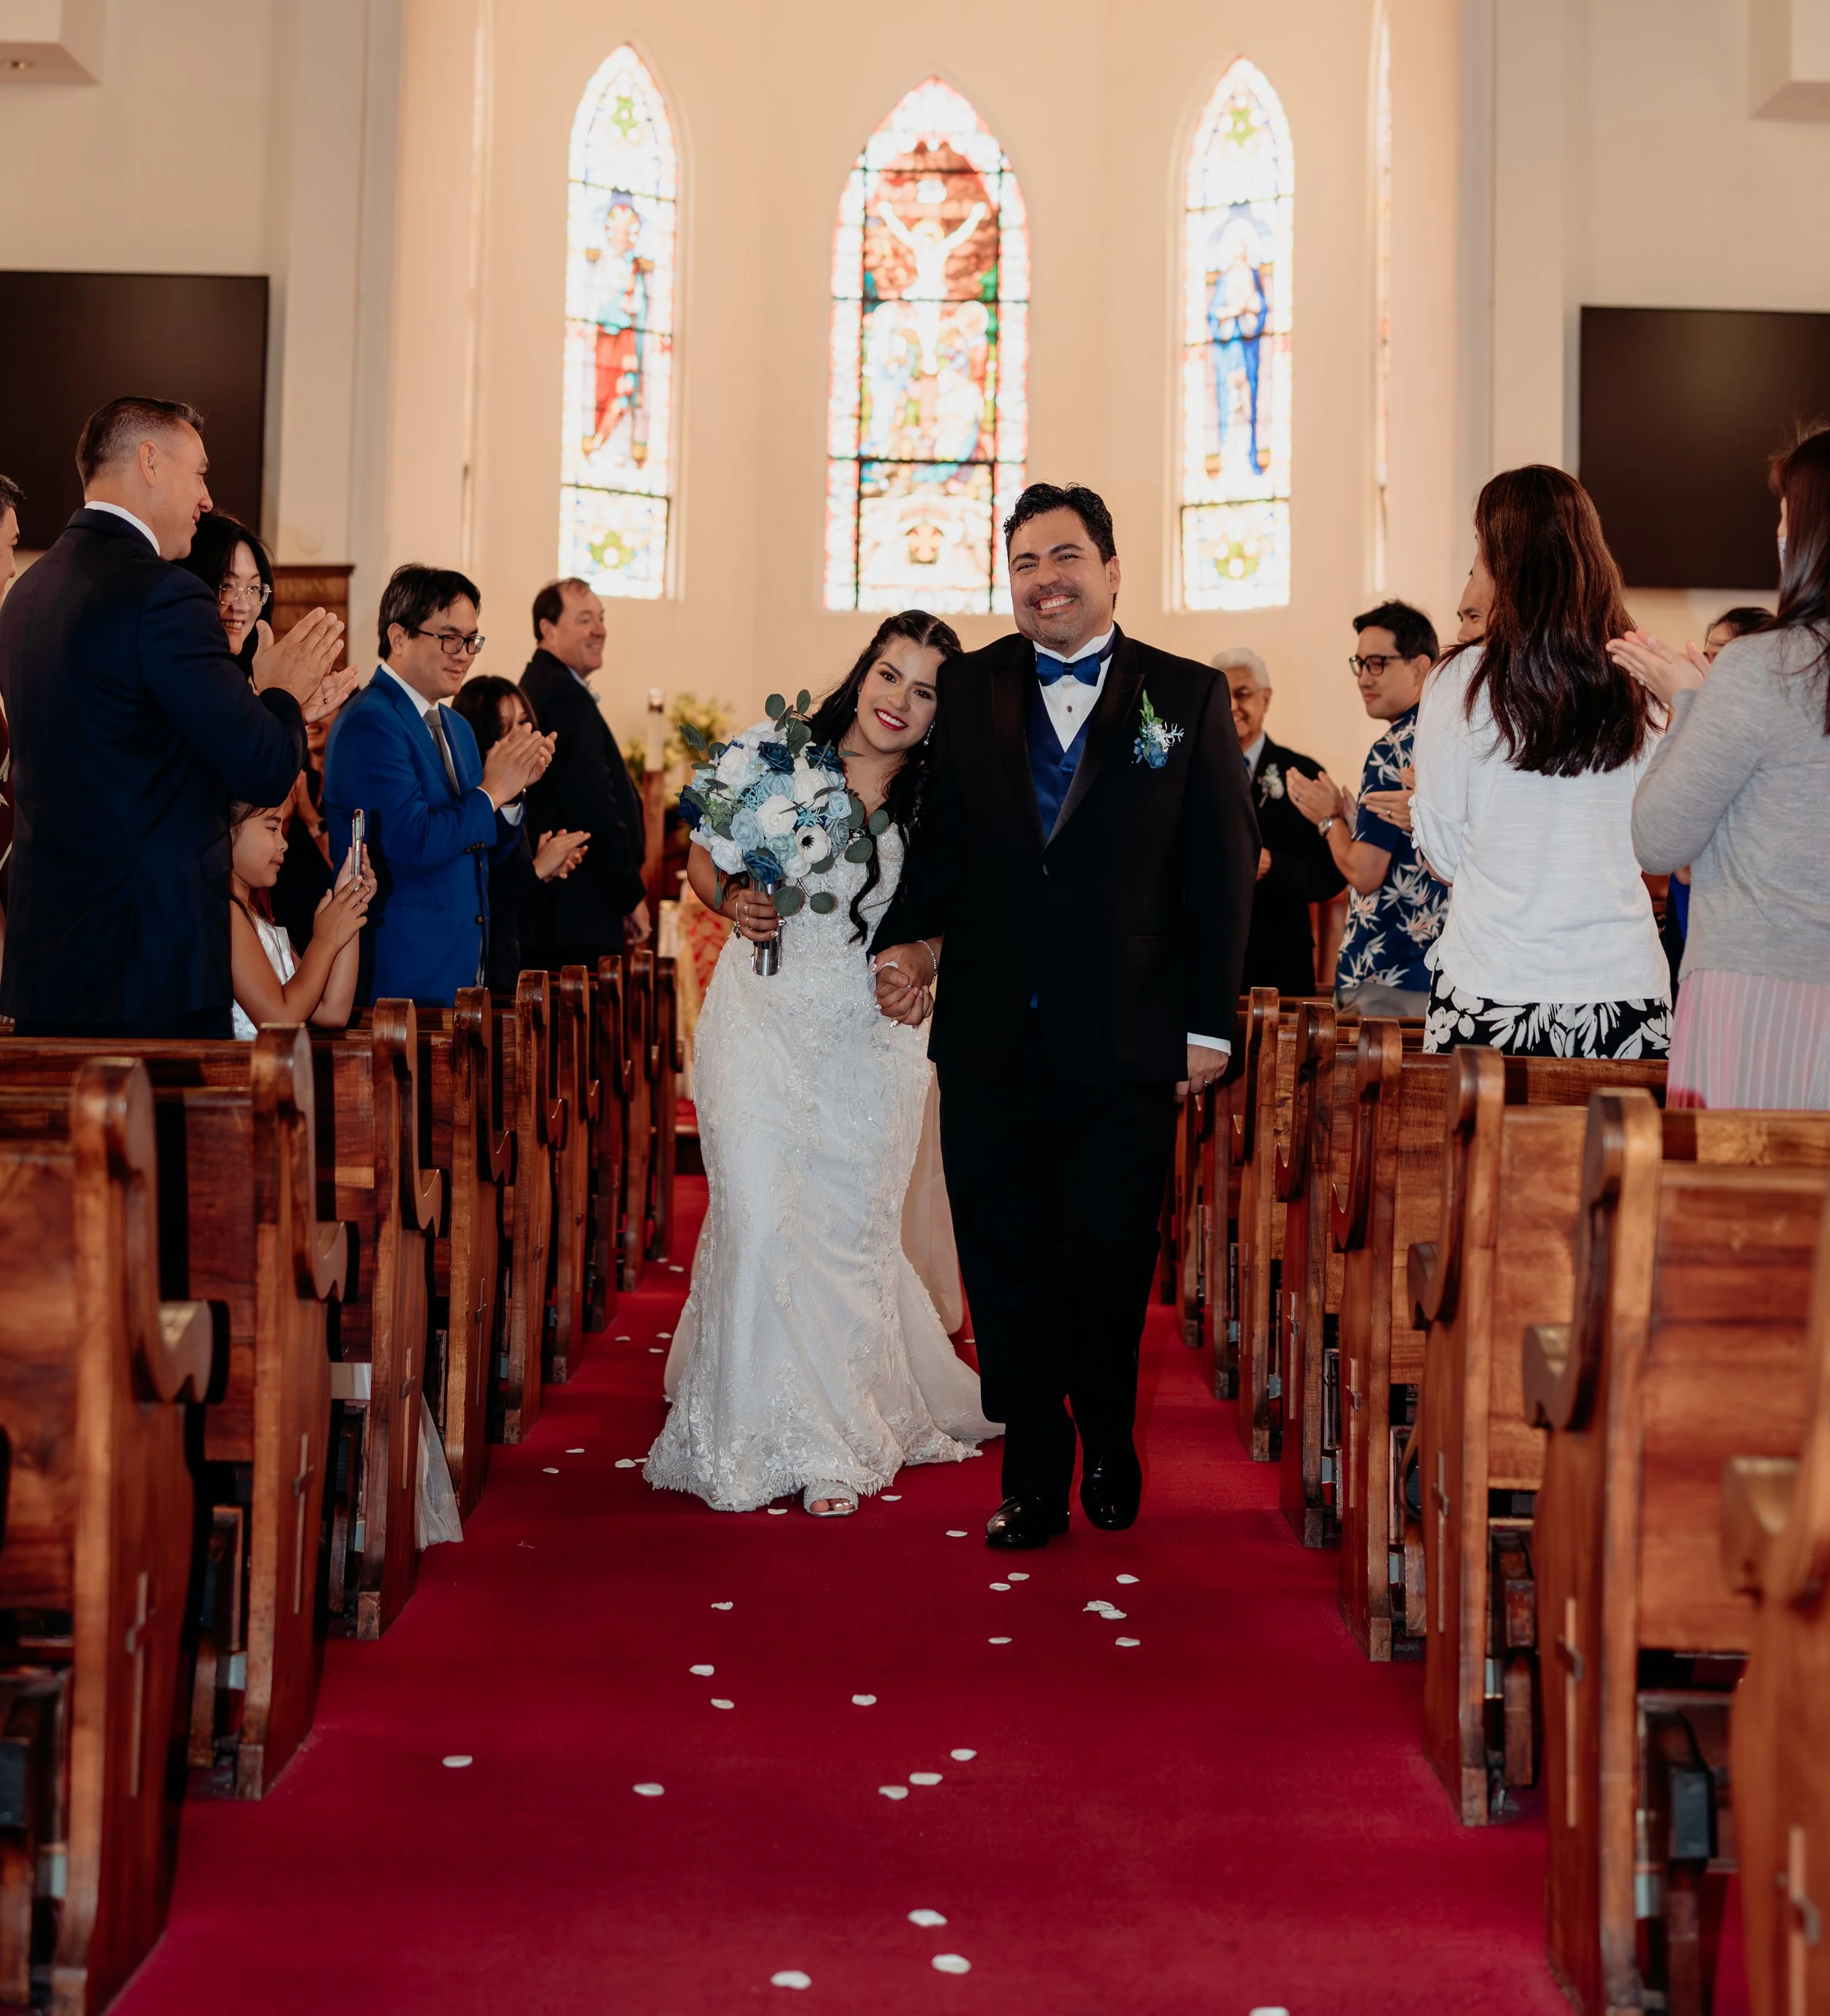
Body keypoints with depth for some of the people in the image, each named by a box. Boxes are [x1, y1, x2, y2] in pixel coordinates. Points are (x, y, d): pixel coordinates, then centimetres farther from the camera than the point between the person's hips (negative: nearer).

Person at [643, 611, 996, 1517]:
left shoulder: (935, 807, -2)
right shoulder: (774, 751, -2)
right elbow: (702, 858, 9)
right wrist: (730, 901, -11)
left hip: (868, 1042, 1)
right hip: (760, 1025, 0)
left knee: (850, 1231, 6)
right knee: (758, 1219, -7)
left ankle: (844, 1441, 23)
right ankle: (775, 1434, 11)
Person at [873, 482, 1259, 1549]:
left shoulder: (1189, 696, 3)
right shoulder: (965, 691, 8)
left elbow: (1225, 867, 1)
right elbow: (939, 840, 9)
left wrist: (1211, 1022, -3)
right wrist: (909, 935, -10)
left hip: (1126, 1045, -2)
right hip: (990, 1041, 2)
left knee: (1110, 1262, 6)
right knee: (1004, 1267, 6)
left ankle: (1110, 1453, 32)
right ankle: (1036, 1479, 20)